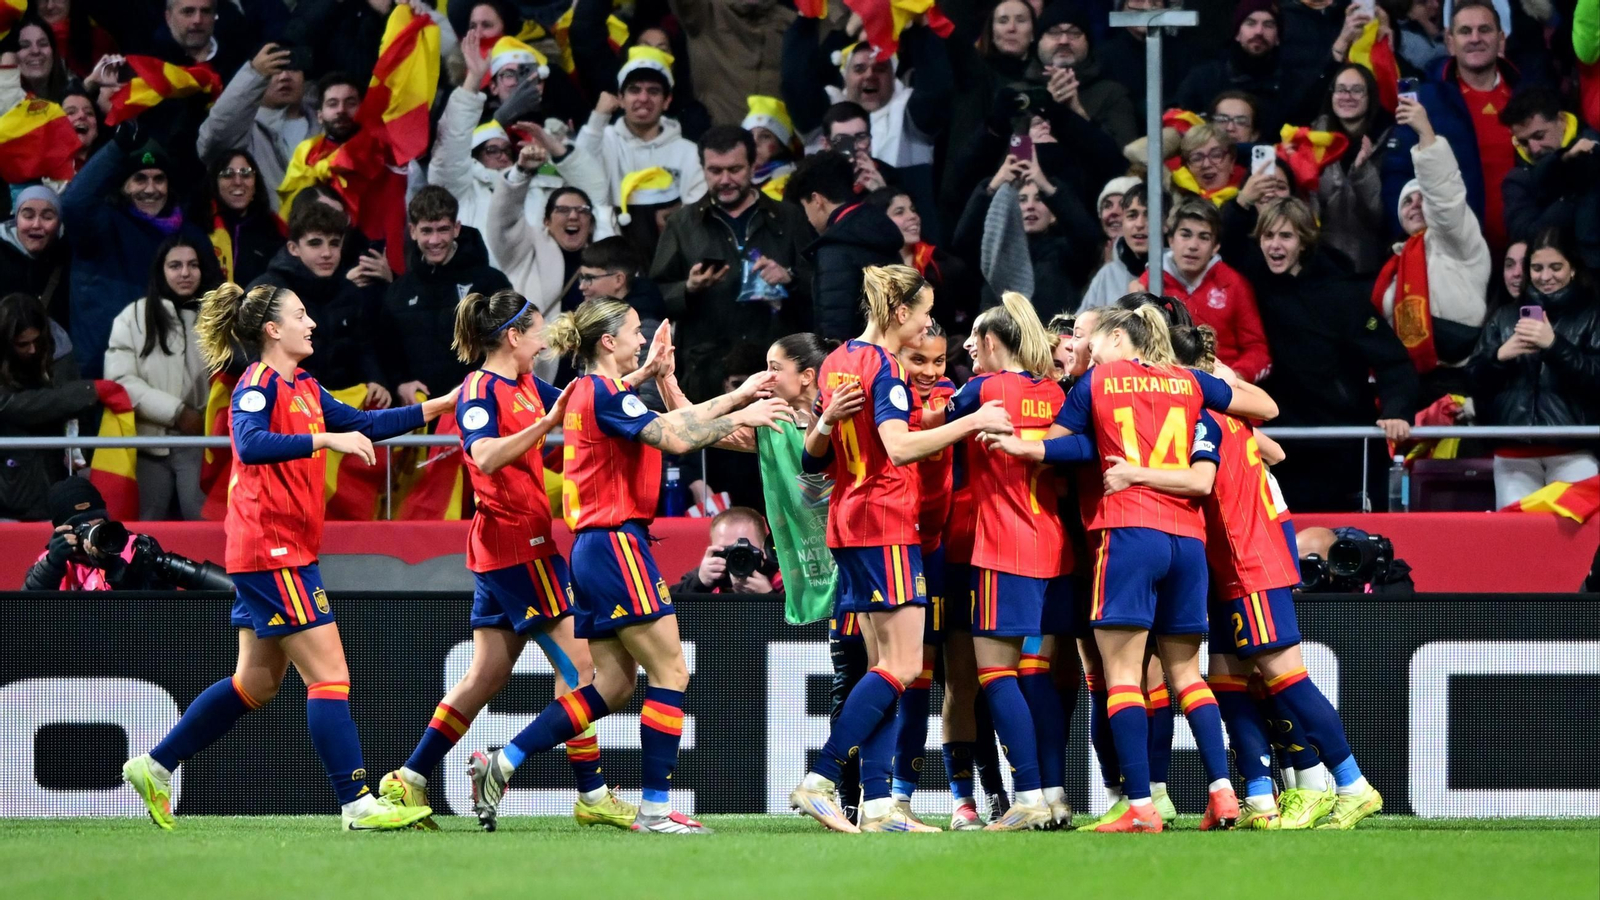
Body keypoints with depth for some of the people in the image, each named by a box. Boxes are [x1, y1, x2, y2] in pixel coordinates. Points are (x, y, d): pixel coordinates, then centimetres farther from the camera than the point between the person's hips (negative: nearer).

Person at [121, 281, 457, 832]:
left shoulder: (303, 389, 16)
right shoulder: (260, 384, -12)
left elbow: (364, 425, 23)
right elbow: (251, 444, -30)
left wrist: (439, 406, 19)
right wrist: (327, 439, -35)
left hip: (286, 552, 10)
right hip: (272, 551, -10)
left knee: (257, 684, 15)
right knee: (329, 675, -10)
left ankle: (154, 767, 20)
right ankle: (356, 804, -10)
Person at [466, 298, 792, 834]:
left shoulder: (591, 392, 16)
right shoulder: (605, 393, -13)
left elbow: (671, 422, 21)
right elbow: (675, 439, -21)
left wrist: (738, 398, 21)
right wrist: (739, 417, -9)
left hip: (593, 549, 10)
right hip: (616, 543, -10)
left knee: (612, 686, 11)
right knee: (670, 674, -5)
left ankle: (502, 763, 7)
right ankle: (655, 809, -5)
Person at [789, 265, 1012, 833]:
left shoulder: (838, 362, 15)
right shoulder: (883, 367, -13)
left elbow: (815, 457, 21)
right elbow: (899, 446, -26)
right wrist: (973, 422, -25)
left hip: (848, 524, 10)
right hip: (886, 524, -10)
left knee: (885, 665, 8)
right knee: (903, 665, -10)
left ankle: (877, 803, 1)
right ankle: (818, 782, -15)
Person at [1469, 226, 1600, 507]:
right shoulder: (1505, 318, 17)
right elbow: (1476, 380, 14)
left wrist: (1554, 345, -15)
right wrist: (1499, 355, -6)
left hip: (1572, 453, -3)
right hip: (1514, 452, 3)